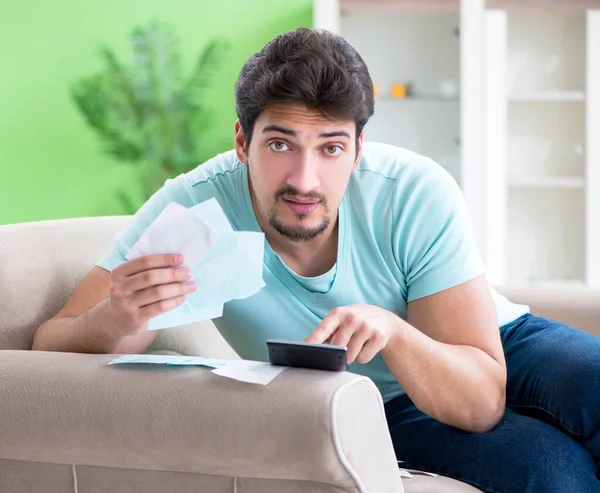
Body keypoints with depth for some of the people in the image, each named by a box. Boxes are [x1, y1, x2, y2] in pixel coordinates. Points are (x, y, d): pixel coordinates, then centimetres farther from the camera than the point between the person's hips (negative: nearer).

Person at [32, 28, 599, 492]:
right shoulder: (194, 209, -24)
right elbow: (52, 350, -26)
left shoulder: (417, 194, -26)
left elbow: (482, 400, -26)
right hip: (380, 409, -1)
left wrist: (392, 331, -46)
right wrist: (113, 320, -50)